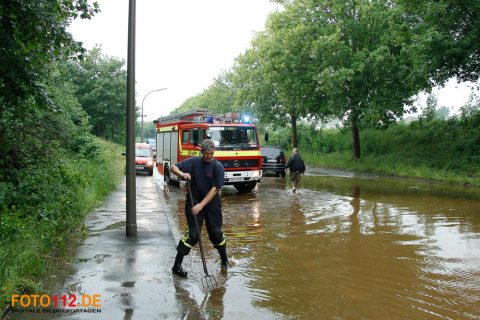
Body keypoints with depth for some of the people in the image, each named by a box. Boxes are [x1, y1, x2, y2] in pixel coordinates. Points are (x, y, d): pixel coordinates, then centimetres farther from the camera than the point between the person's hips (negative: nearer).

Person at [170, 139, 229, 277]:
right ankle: (177, 265, 3)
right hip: (194, 201, 0)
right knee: (193, 233, -8)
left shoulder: (218, 167, -9)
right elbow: (173, 167, -2)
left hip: (212, 203, 1)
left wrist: (201, 205, -20)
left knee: (216, 232, 6)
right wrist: (181, 173, -25)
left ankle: (224, 260, 31)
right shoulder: (194, 162, -4)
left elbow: (215, 189, -14)